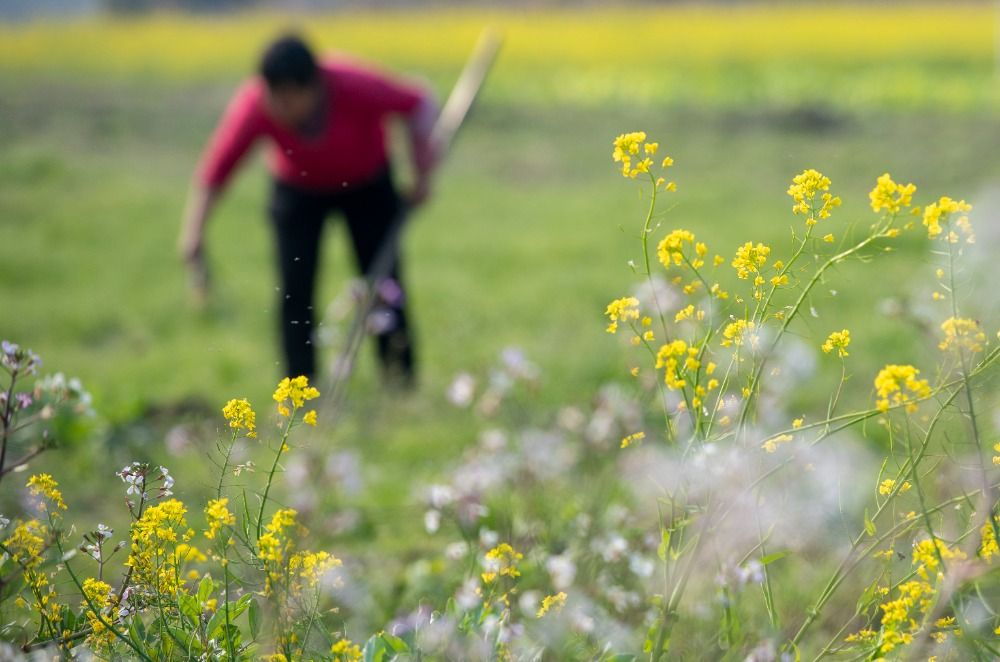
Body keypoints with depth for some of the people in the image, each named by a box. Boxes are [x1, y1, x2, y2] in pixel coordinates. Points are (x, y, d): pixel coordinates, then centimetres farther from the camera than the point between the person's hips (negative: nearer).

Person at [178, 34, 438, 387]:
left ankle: (402, 384, 10)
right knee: (294, 290, -7)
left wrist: (423, 175, -24)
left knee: (385, 285, -2)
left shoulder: (354, 87, -36)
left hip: (369, 184, -1)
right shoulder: (254, 106, -34)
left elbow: (419, 105, -21)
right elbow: (214, 172, -31)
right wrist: (194, 233, -40)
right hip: (299, 187, 1)